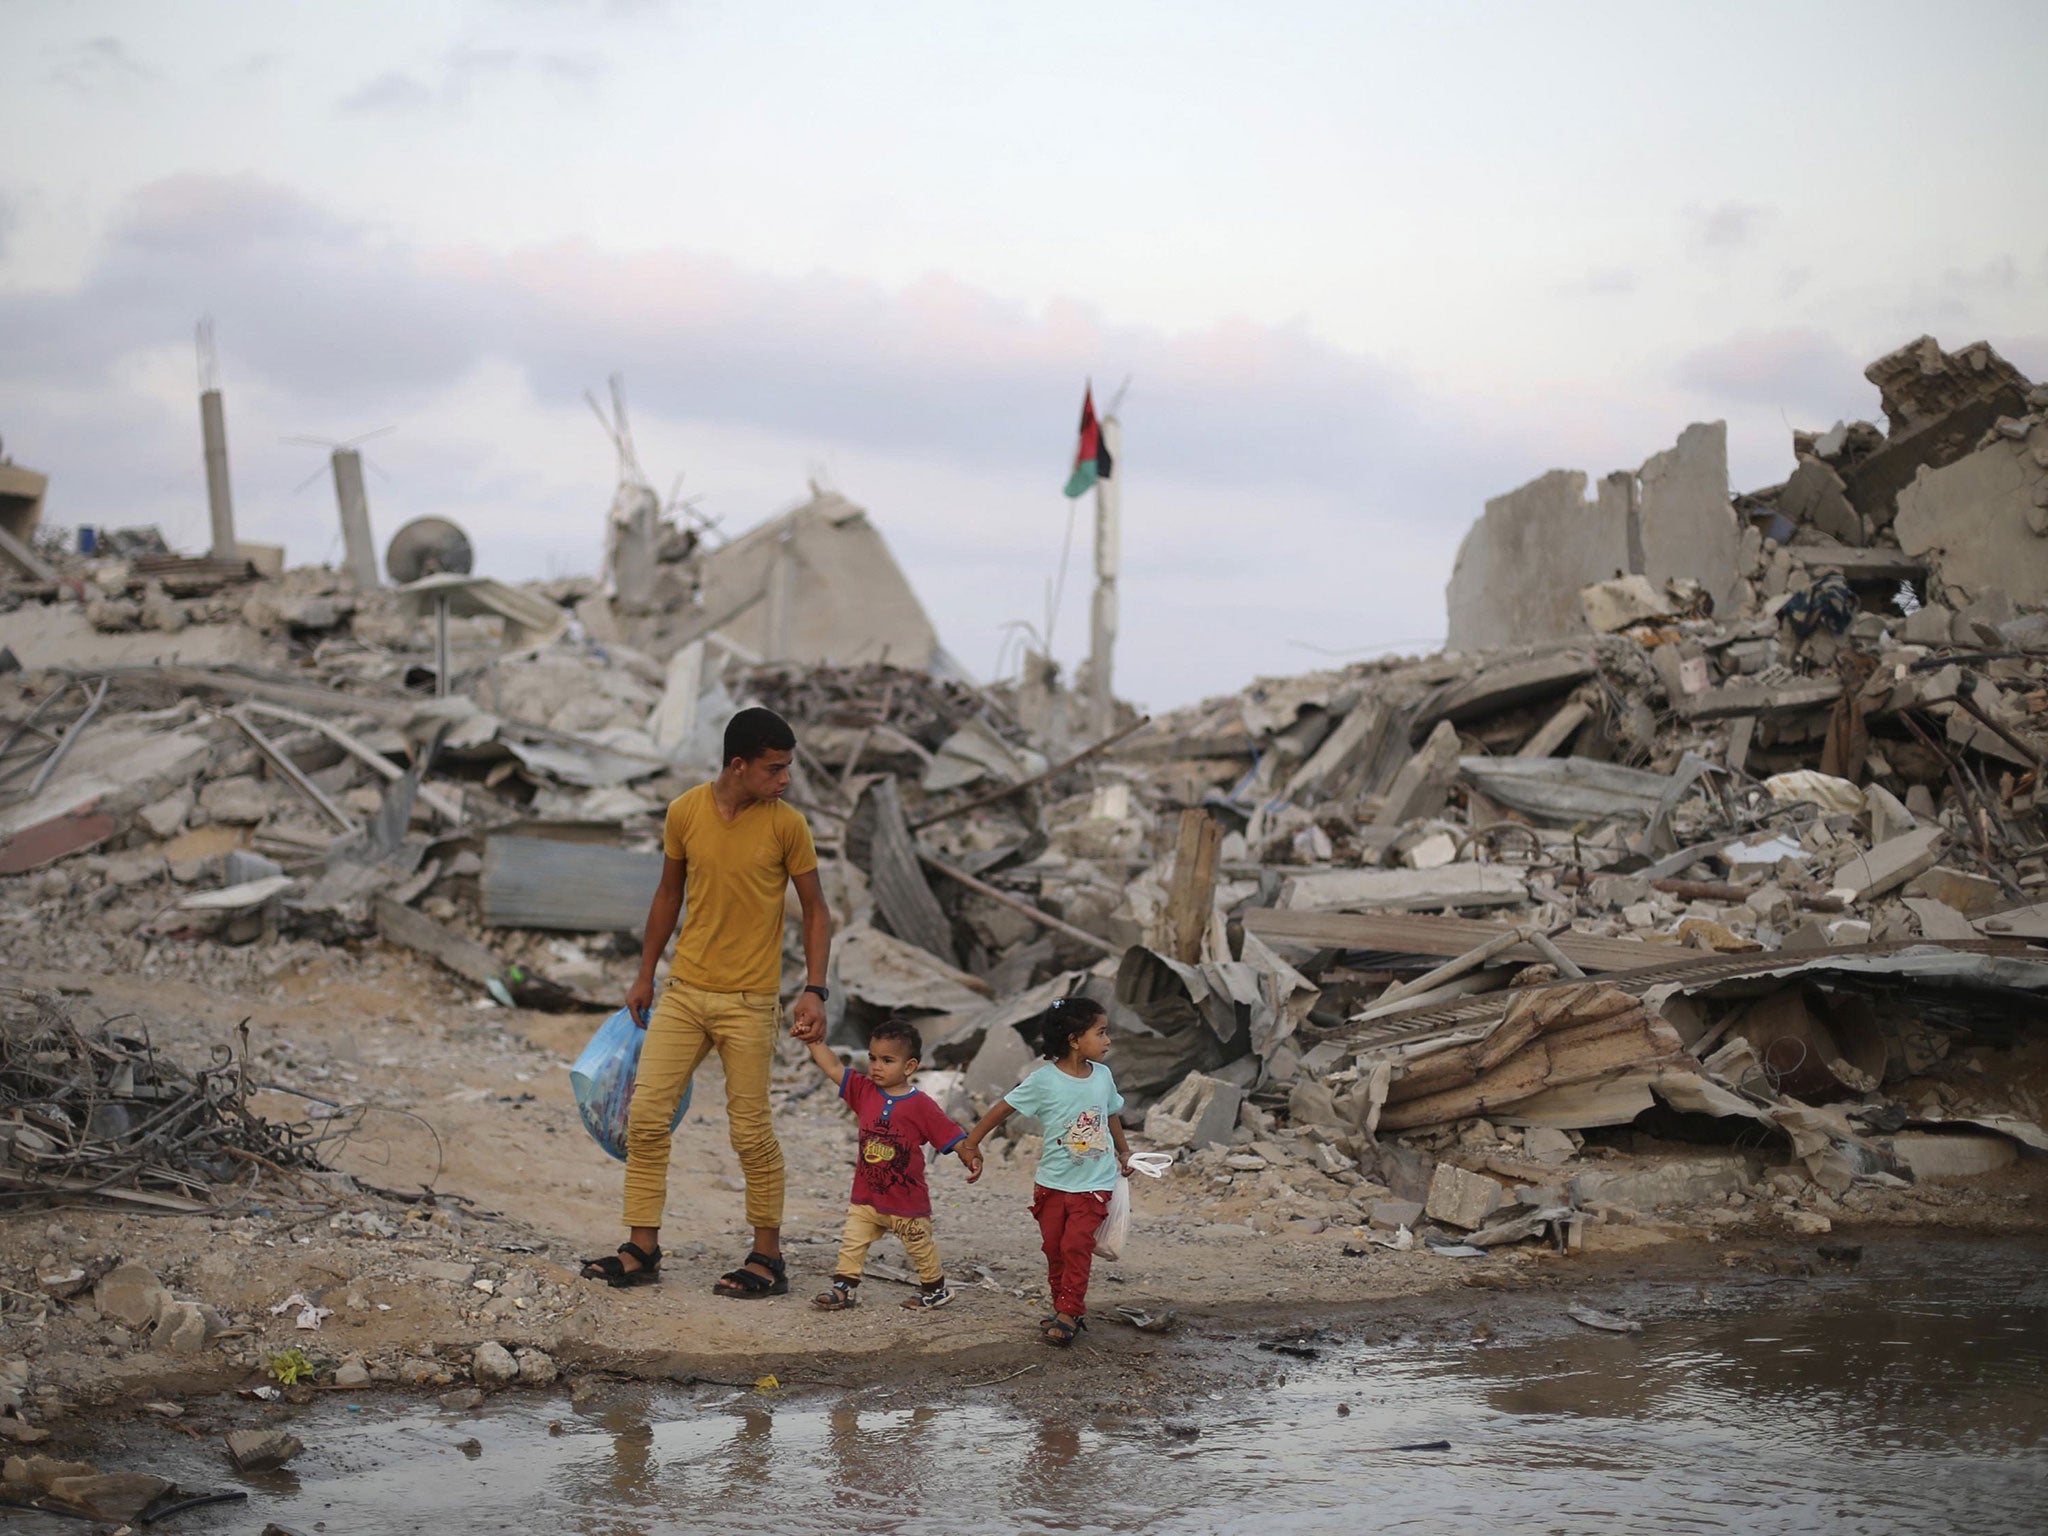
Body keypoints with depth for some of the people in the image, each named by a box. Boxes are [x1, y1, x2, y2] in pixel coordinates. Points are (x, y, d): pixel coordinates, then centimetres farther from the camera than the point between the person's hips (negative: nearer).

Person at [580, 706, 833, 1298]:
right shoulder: (685, 813, -2)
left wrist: (815, 990, -10)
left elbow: (815, 909, 0)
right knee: (646, 1115, -1)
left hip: (749, 1002, -3)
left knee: (751, 1132, 0)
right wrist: (644, 977, 16)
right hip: (683, 992, 3)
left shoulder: (786, 824, -8)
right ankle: (643, 1249, 8)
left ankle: (768, 1259, 12)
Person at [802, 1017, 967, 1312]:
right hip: (866, 1198, 4)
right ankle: (845, 1289, 8)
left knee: (921, 1248, 12)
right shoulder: (864, 1091, 1)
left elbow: (951, 1136, -11)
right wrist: (813, 1039, -7)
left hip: (907, 1203, -4)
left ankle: (936, 1289, 30)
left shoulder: (921, 1105, -13)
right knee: (851, 1244, -1)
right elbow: (833, 1068, 0)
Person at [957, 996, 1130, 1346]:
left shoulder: (1102, 1076, -2)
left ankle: (1069, 1313, -5)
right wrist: (970, 1144, -3)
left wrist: (1123, 1151, 27)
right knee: (1054, 1248, 6)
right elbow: (1003, 1108, -6)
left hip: (1094, 1184, 1)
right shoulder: (1045, 1081, -14)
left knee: (1076, 1245, -10)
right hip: (1053, 1183, -1)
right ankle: (1066, 1309, 18)